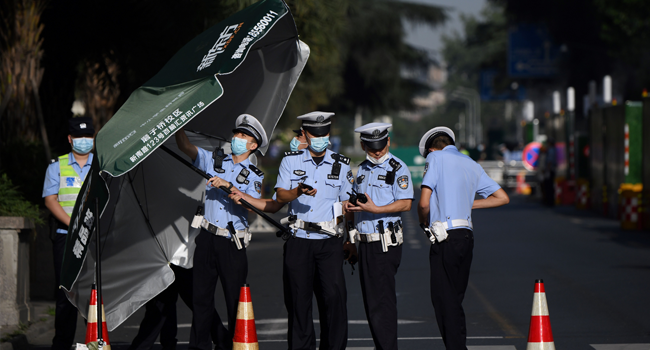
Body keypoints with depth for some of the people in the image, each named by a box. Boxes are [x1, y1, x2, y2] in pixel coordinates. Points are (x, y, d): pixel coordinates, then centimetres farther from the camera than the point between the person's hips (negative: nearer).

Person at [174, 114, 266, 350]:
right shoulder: (214, 161, 11)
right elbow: (186, 147, 3)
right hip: (207, 237, 2)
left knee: (236, 299, -2)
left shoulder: (255, 176, 4)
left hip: (233, 243, -2)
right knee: (201, 295, 3)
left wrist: (228, 186, -21)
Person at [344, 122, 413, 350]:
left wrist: (375, 209, -25)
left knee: (382, 301, -10)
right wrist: (350, 205, 3)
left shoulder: (398, 168, -7)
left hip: (386, 243, -8)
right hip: (365, 241, 8)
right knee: (370, 300, 10)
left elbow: (405, 203, -15)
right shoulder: (362, 169, 17)